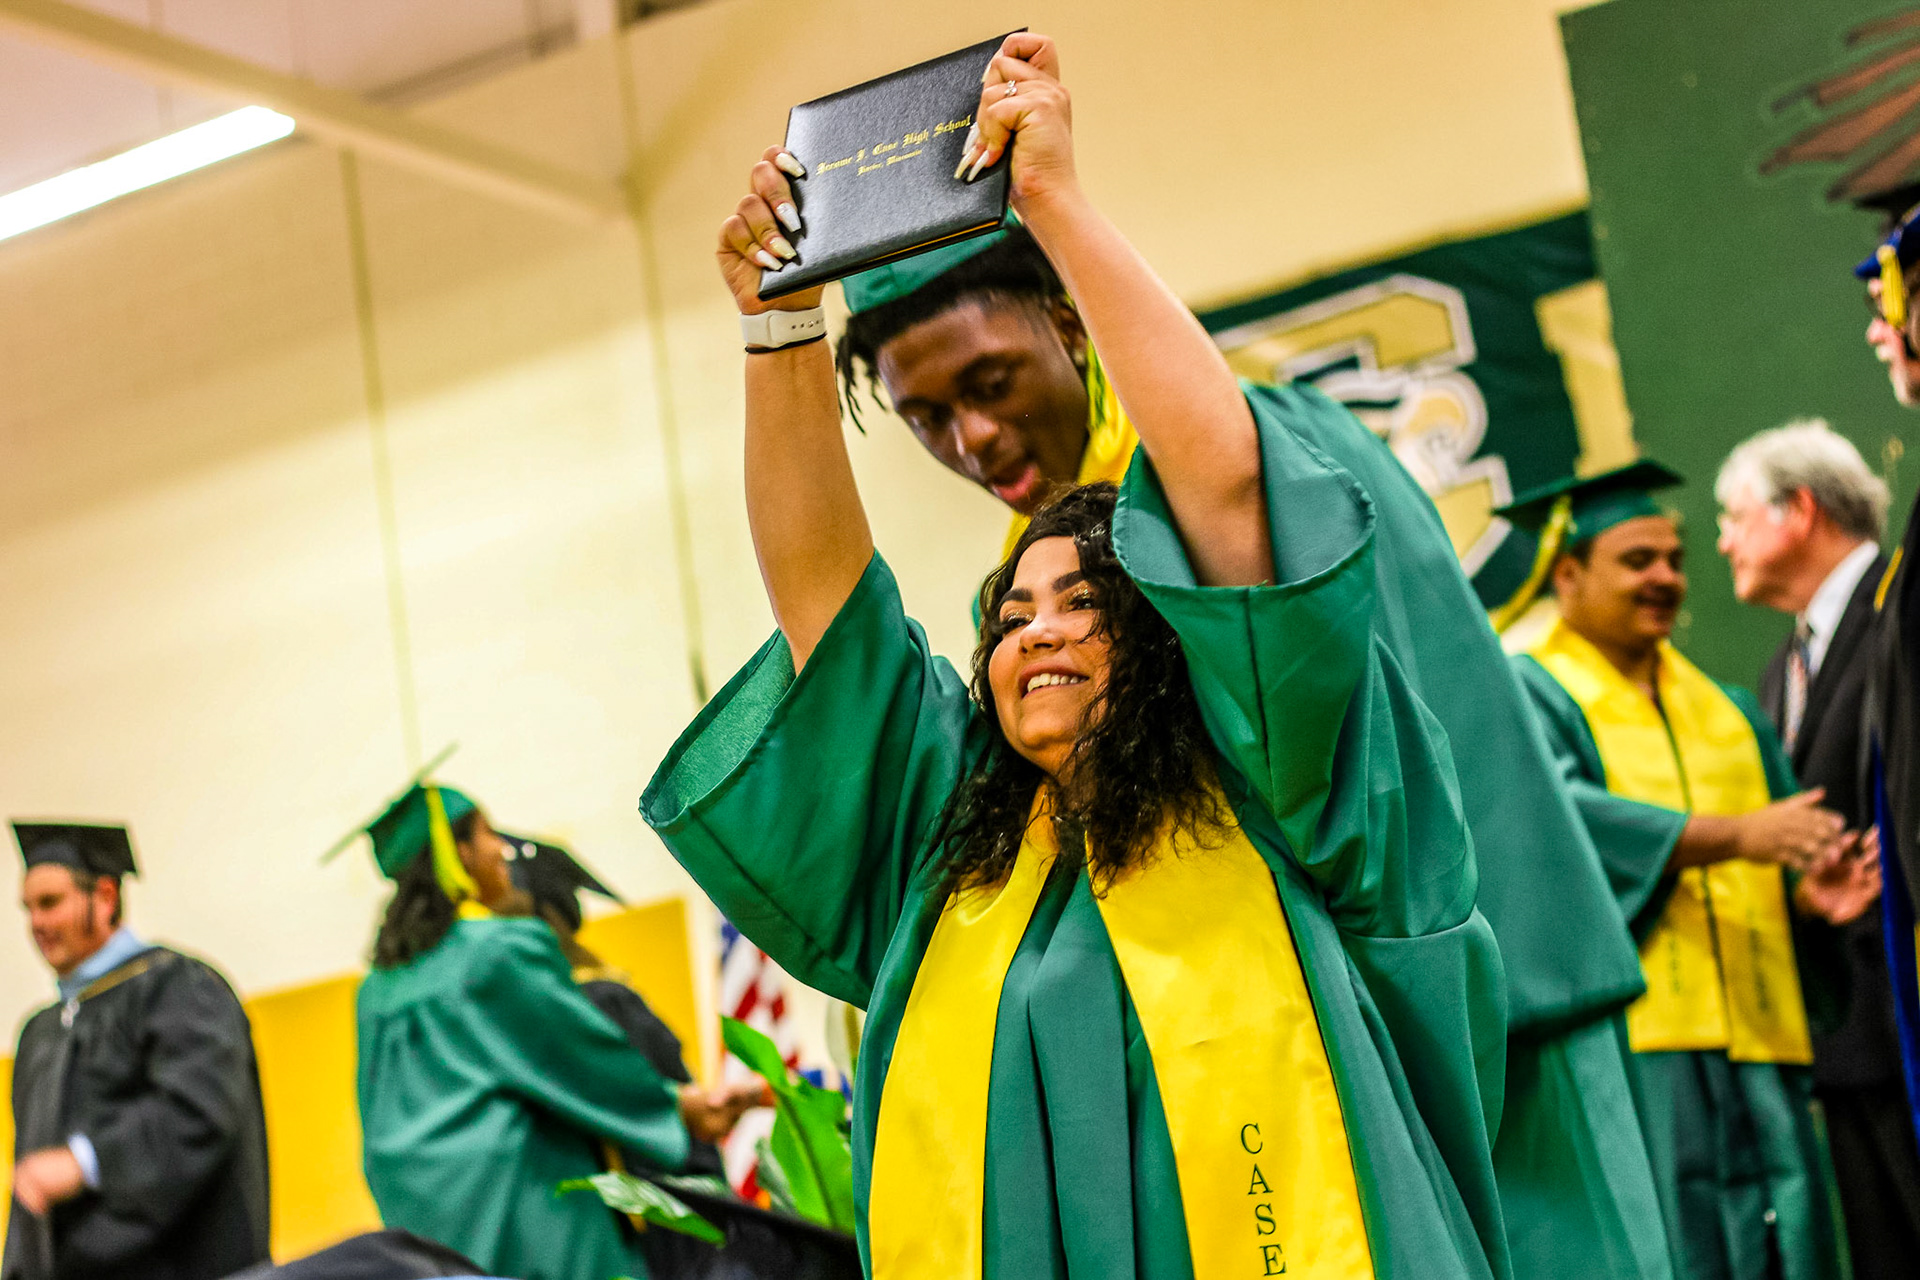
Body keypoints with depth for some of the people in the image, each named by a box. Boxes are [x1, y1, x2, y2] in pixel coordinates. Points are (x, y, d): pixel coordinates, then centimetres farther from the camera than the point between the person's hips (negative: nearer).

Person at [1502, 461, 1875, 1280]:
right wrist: (1732, 836, -22)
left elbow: (1788, 841, 18)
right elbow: (1556, 814, -14)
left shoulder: (1726, 711, 24)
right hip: (1627, 1045, -6)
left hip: (1751, 1049, 6)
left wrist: (1813, 887, -7)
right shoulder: (1528, 692, 4)